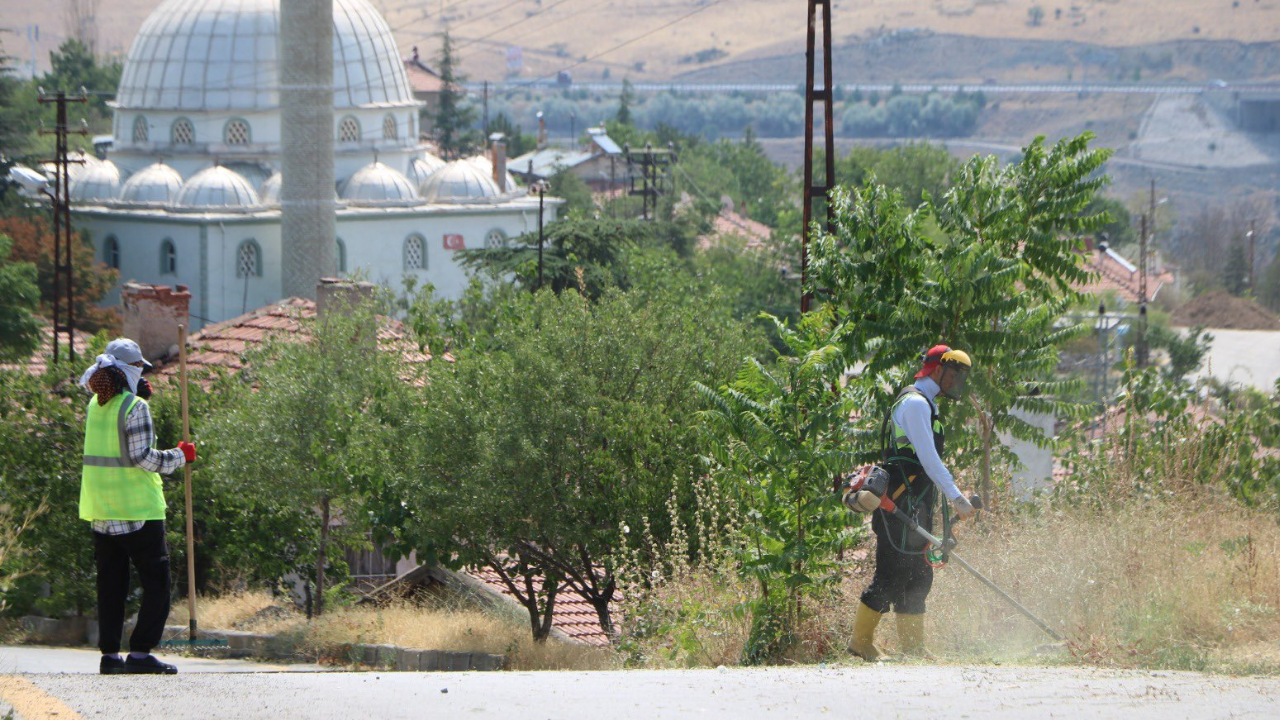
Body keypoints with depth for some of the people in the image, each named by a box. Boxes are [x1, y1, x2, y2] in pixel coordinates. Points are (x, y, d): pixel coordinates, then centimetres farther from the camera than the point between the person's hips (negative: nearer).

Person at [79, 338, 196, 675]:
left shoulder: (95, 405, 8)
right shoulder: (135, 407, -14)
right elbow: (141, 456, -17)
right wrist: (180, 457, -3)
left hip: (101, 513, 7)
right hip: (137, 509, -7)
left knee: (111, 584, 12)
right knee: (156, 583, -2)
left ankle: (109, 654, 11)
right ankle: (140, 653, -11)